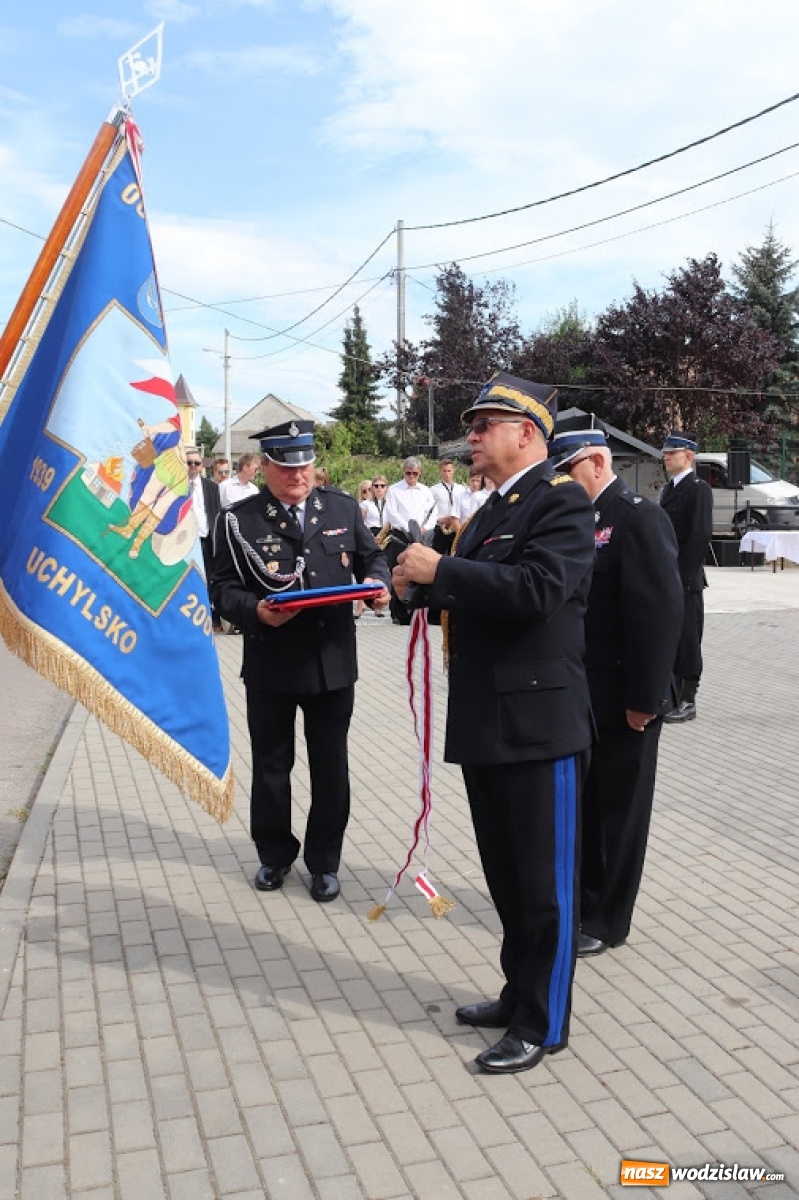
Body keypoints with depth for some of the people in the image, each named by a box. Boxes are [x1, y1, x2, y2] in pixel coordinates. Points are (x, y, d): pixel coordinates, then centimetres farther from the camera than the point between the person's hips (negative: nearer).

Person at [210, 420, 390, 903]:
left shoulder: (343, 507, 4)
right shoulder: (239, 519, -4)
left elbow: (372, 557, 11)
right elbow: (223, 588, -6)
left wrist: (379, 583, -10)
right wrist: (255, 610, -25)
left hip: (334, 661, 2)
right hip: (270, 664, -1)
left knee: (331, 767, 11)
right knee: (271, 765, 13)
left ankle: (324, 861, 28)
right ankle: (275, 854, 34)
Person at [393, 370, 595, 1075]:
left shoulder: (562, 502, -11)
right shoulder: (492, 511, 17)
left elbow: (536, 590, -26)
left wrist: (441, 570, -21)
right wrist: (425, 585, 2)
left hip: (539, 724, -9)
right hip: (487, 723, 9)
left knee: (544, 880, 5)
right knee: (506, 876, 20)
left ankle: (543, 1025, 20)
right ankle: (519, 995, 37)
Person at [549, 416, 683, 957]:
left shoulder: (640, 518, -15)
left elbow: (661, 614, -20)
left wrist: (643, 699, -20)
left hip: (621, 700, -8)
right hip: (579, 696, 8)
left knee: (617, 811, 7)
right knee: (579, 806, 17)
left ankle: (605, 921, 21)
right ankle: (577, 903, 33)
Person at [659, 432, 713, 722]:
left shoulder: (698, 489, -10)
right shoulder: (669, 489, 17)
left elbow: (700, 535, -16)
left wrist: (685, 576, -19)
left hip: (685, 580, -8)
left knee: (687, 641, -1)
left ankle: (687, 702, 6)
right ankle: (672, 696, 22)